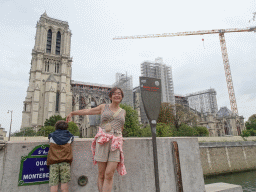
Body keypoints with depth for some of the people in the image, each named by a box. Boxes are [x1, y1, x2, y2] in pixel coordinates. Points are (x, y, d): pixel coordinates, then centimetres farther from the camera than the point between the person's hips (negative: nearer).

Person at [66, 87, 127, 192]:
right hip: (102, 142, -1)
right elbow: (87, 111, 21)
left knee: (109, 175, -7)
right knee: (101, 174, 2)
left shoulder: (123, 112, 16)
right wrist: (72, 113, 31)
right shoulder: (104, 107, 11)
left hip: (115, 144, 1)